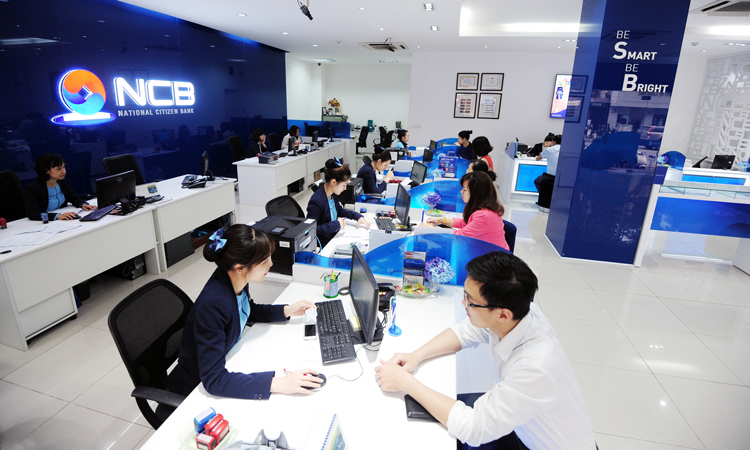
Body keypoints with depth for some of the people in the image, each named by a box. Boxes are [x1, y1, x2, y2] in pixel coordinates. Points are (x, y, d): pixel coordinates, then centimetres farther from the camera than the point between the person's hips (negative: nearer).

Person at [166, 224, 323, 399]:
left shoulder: (234, 278, -13)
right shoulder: (212, 306, -35)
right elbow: (213, 380, -35)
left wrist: (287, 311, -4)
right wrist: (279, 384, -40)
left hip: (227, 361, 7)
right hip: (199, 386, -7)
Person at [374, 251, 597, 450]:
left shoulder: (536, 366, -39)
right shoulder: (516, 310, -20)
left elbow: (472, 428, -33)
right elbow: (464, 332, -3)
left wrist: (405, 382, -28)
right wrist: (416, 356, -16)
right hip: (523, 425, 6)